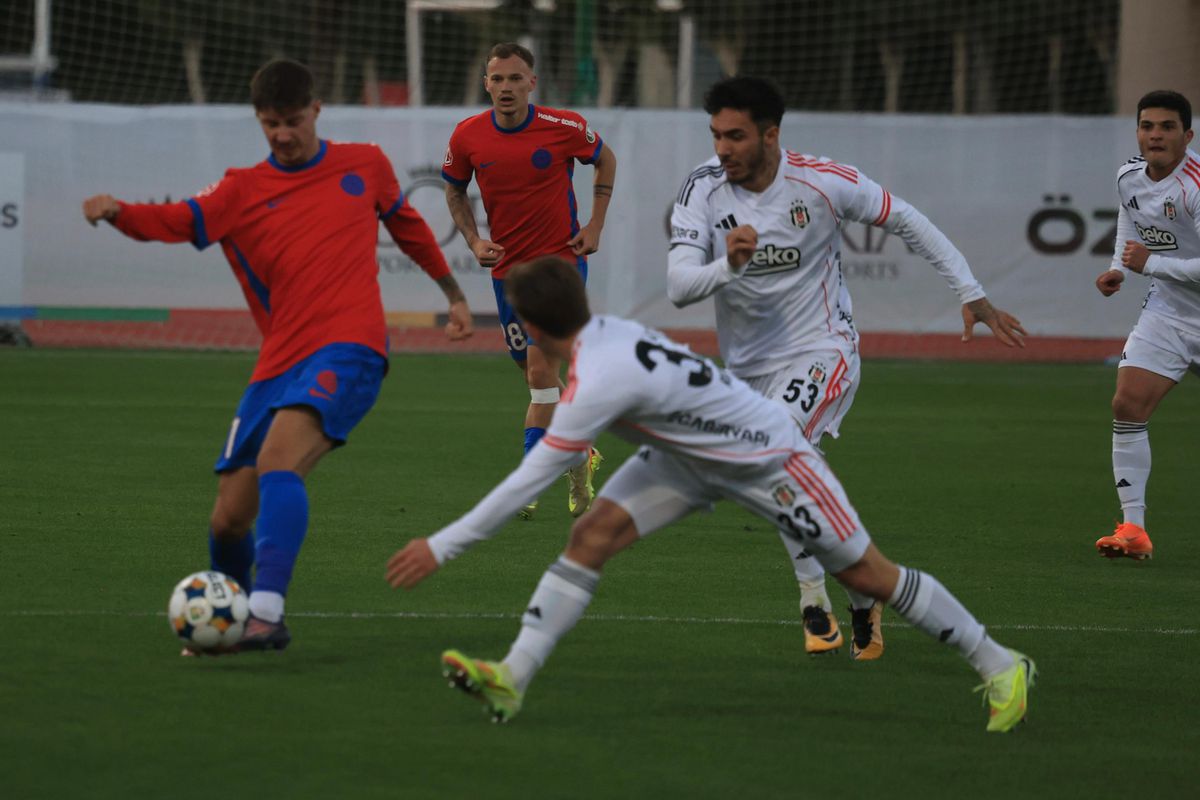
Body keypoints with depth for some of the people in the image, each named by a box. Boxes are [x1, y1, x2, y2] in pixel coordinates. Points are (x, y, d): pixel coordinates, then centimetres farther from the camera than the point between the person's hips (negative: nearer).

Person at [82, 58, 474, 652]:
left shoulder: (365, 166, 11)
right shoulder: (243, 191, 10)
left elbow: (407, 224, 29)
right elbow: (177, 221, -6)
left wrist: (454, 295, 36)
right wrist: (118, 212, -27)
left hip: (348, 350, -4)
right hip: (279, 364, 4)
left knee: (277, 459, -31)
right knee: (229, 519, 2)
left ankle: (268, 615, -41)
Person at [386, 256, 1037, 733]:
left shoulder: (598, 382, -35)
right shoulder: (606, 333, -11)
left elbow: (528, 481, -33)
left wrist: (442, 546, -30)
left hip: (768, 459, -8)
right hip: (692, 455, 8)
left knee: (867, 573, 2)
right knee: (592, 533, -9)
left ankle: (999, 667, 18)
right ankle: (513, 678, -12)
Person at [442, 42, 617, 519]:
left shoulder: (563, 128, -12)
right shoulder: (467, 136, -5)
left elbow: (605, 160, 8)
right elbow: (455, 189, 12)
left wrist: (595, 226, 1)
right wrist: (473, 240, -3)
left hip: (560, 260, -4)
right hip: (506, 266, 4)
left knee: (541, 368, -16)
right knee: (539, 375, 9)